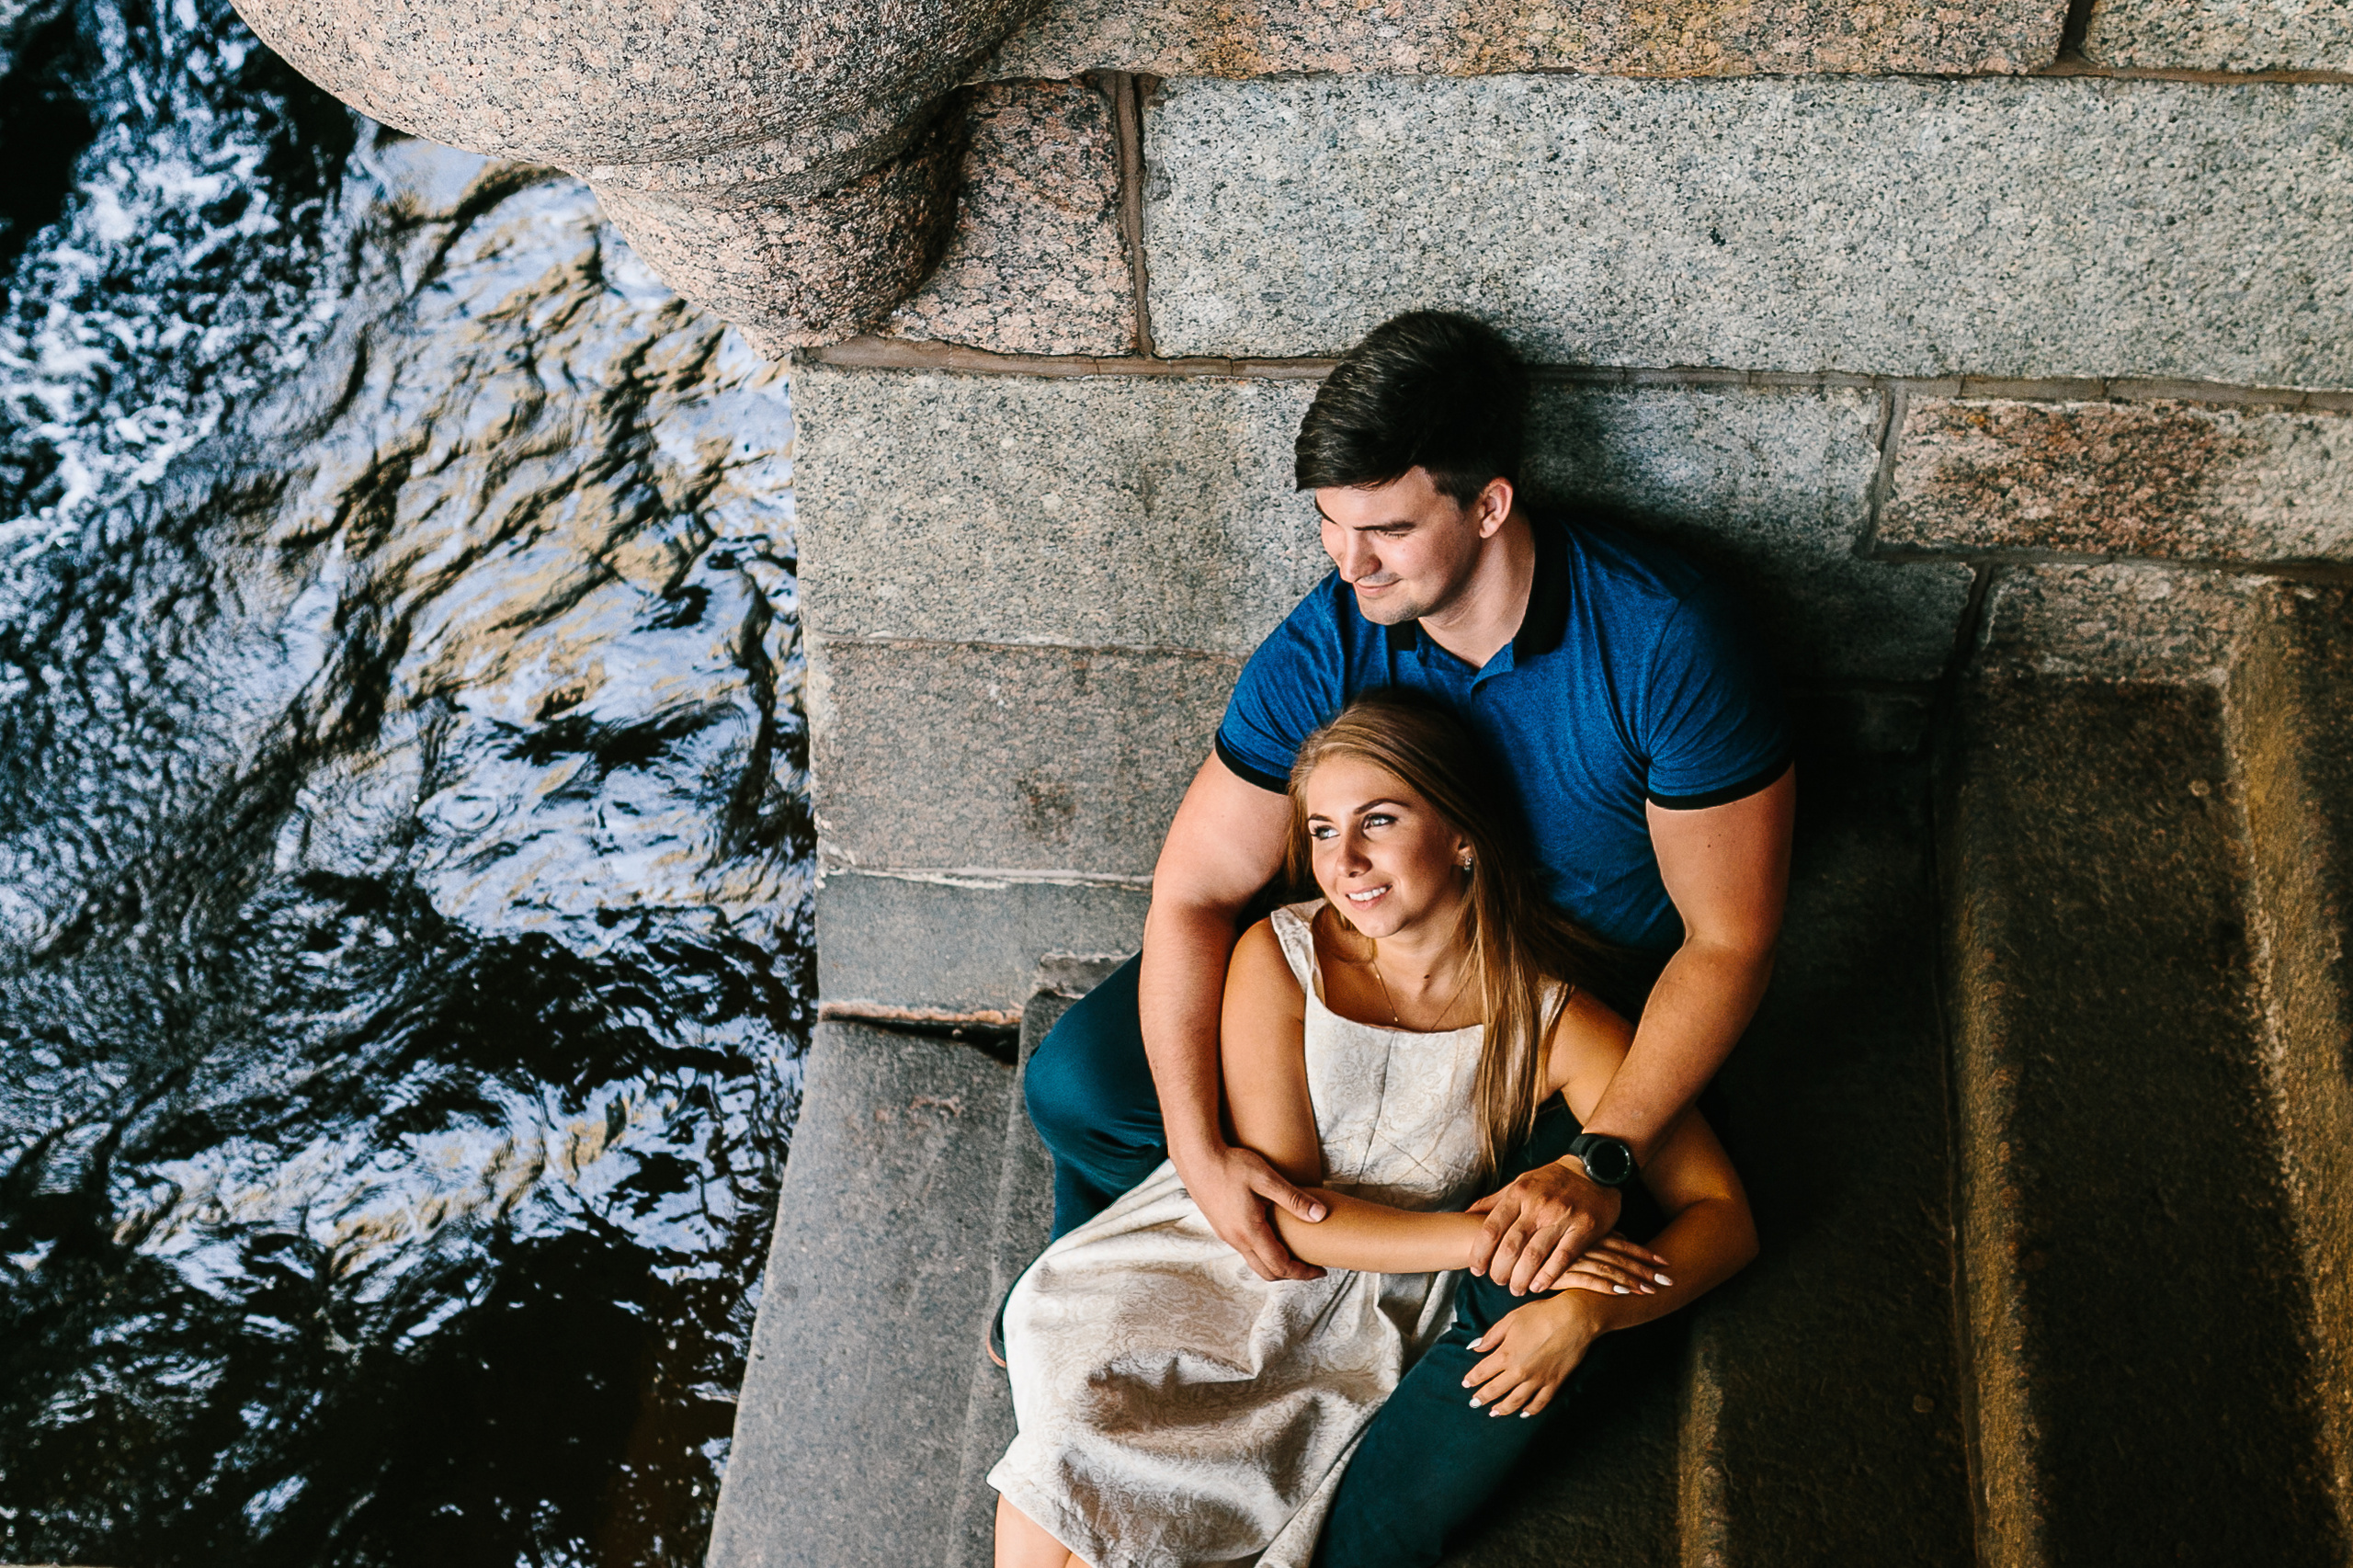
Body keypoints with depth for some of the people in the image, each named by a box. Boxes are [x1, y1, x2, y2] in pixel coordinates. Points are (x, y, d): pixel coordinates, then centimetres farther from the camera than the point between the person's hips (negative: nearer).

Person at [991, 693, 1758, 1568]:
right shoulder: (1280, 958, -11)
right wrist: (1492, 1237, -23)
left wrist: (1585, 1311, -30)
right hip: (1208, 1257, 1)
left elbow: (1723, 1217, -12)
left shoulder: (1555, 1024, -12)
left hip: (1355, 1328, -1)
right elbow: (1287, 1209, -13)